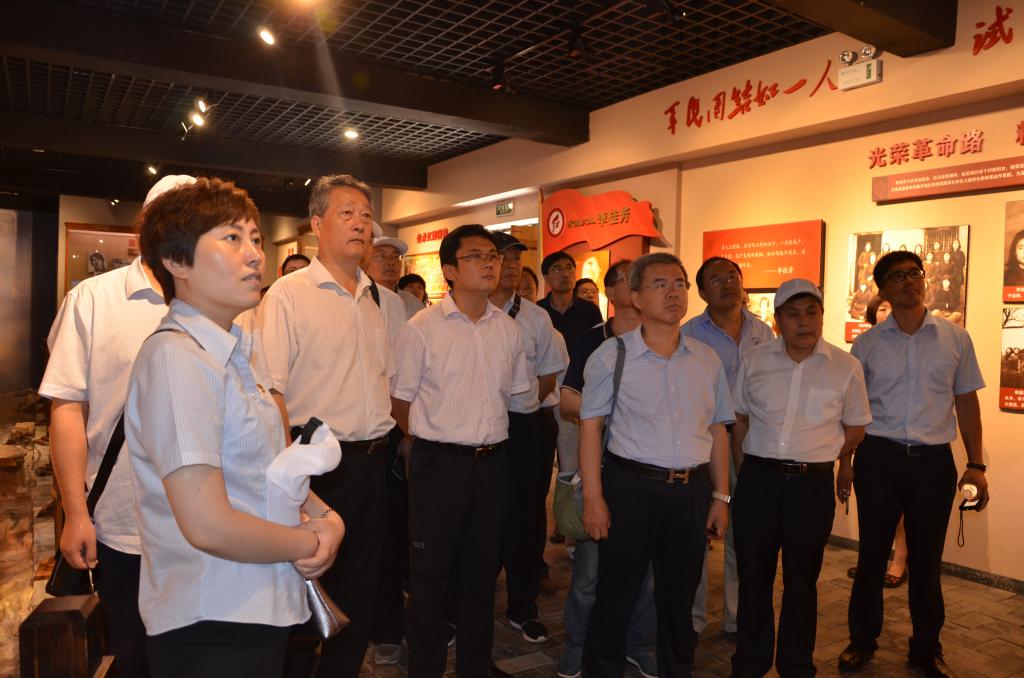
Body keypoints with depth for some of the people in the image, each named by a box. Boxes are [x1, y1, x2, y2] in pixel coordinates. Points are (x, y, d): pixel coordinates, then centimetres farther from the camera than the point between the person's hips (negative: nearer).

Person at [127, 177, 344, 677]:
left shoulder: (232, 351, 8)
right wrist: (307, 544, -12)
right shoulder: (177, 356, -23)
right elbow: (207, 525, -27)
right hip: (210, 631, -9)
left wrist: (323, 514, -3)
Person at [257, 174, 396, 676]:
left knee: (361, 587, 17)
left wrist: (385, 437, 11)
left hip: (373, 461, 6)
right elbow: (270, 392, -14)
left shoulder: (376, 297, 11)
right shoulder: (288, 295, -8)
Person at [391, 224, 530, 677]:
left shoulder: (509, 329, 4)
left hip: (493, 462, 5)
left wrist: (489, 439, 11)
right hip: (438, 463, -4)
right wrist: (431, 442, 2)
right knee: (429, 575, 7)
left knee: (482, 572, 17)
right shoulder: (422, 328, -8)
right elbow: (400, 402, -3)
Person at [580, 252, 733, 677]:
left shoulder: (707, 360, 7)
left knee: (679, 598, 17)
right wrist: (593, 498, -11)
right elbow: (591, 425, -6)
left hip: (692, 491, 4)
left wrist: (721, 497, 9)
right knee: (616, 596, 7)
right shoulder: (612, 355, -5)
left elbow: (717, 430, 12)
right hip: (630, 486, -3)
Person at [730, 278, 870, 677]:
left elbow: (855, 428, 10)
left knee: (802, 581, 13)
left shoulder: (846, 367, -2)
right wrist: (746, 472, 9)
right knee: (753, 575, 11)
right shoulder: (755, 361, 2)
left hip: (814, 484, -1)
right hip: (757, 479, 1)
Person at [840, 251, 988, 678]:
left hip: (934, 459, 1)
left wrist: (976, 464, 2)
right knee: (872, 554, 10)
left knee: (926, 559, 11)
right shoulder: (867, 344, 2)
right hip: (878, 457, 0)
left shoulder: (955, 338, 4)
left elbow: (967, 402, 7)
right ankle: (862, 640, 26)